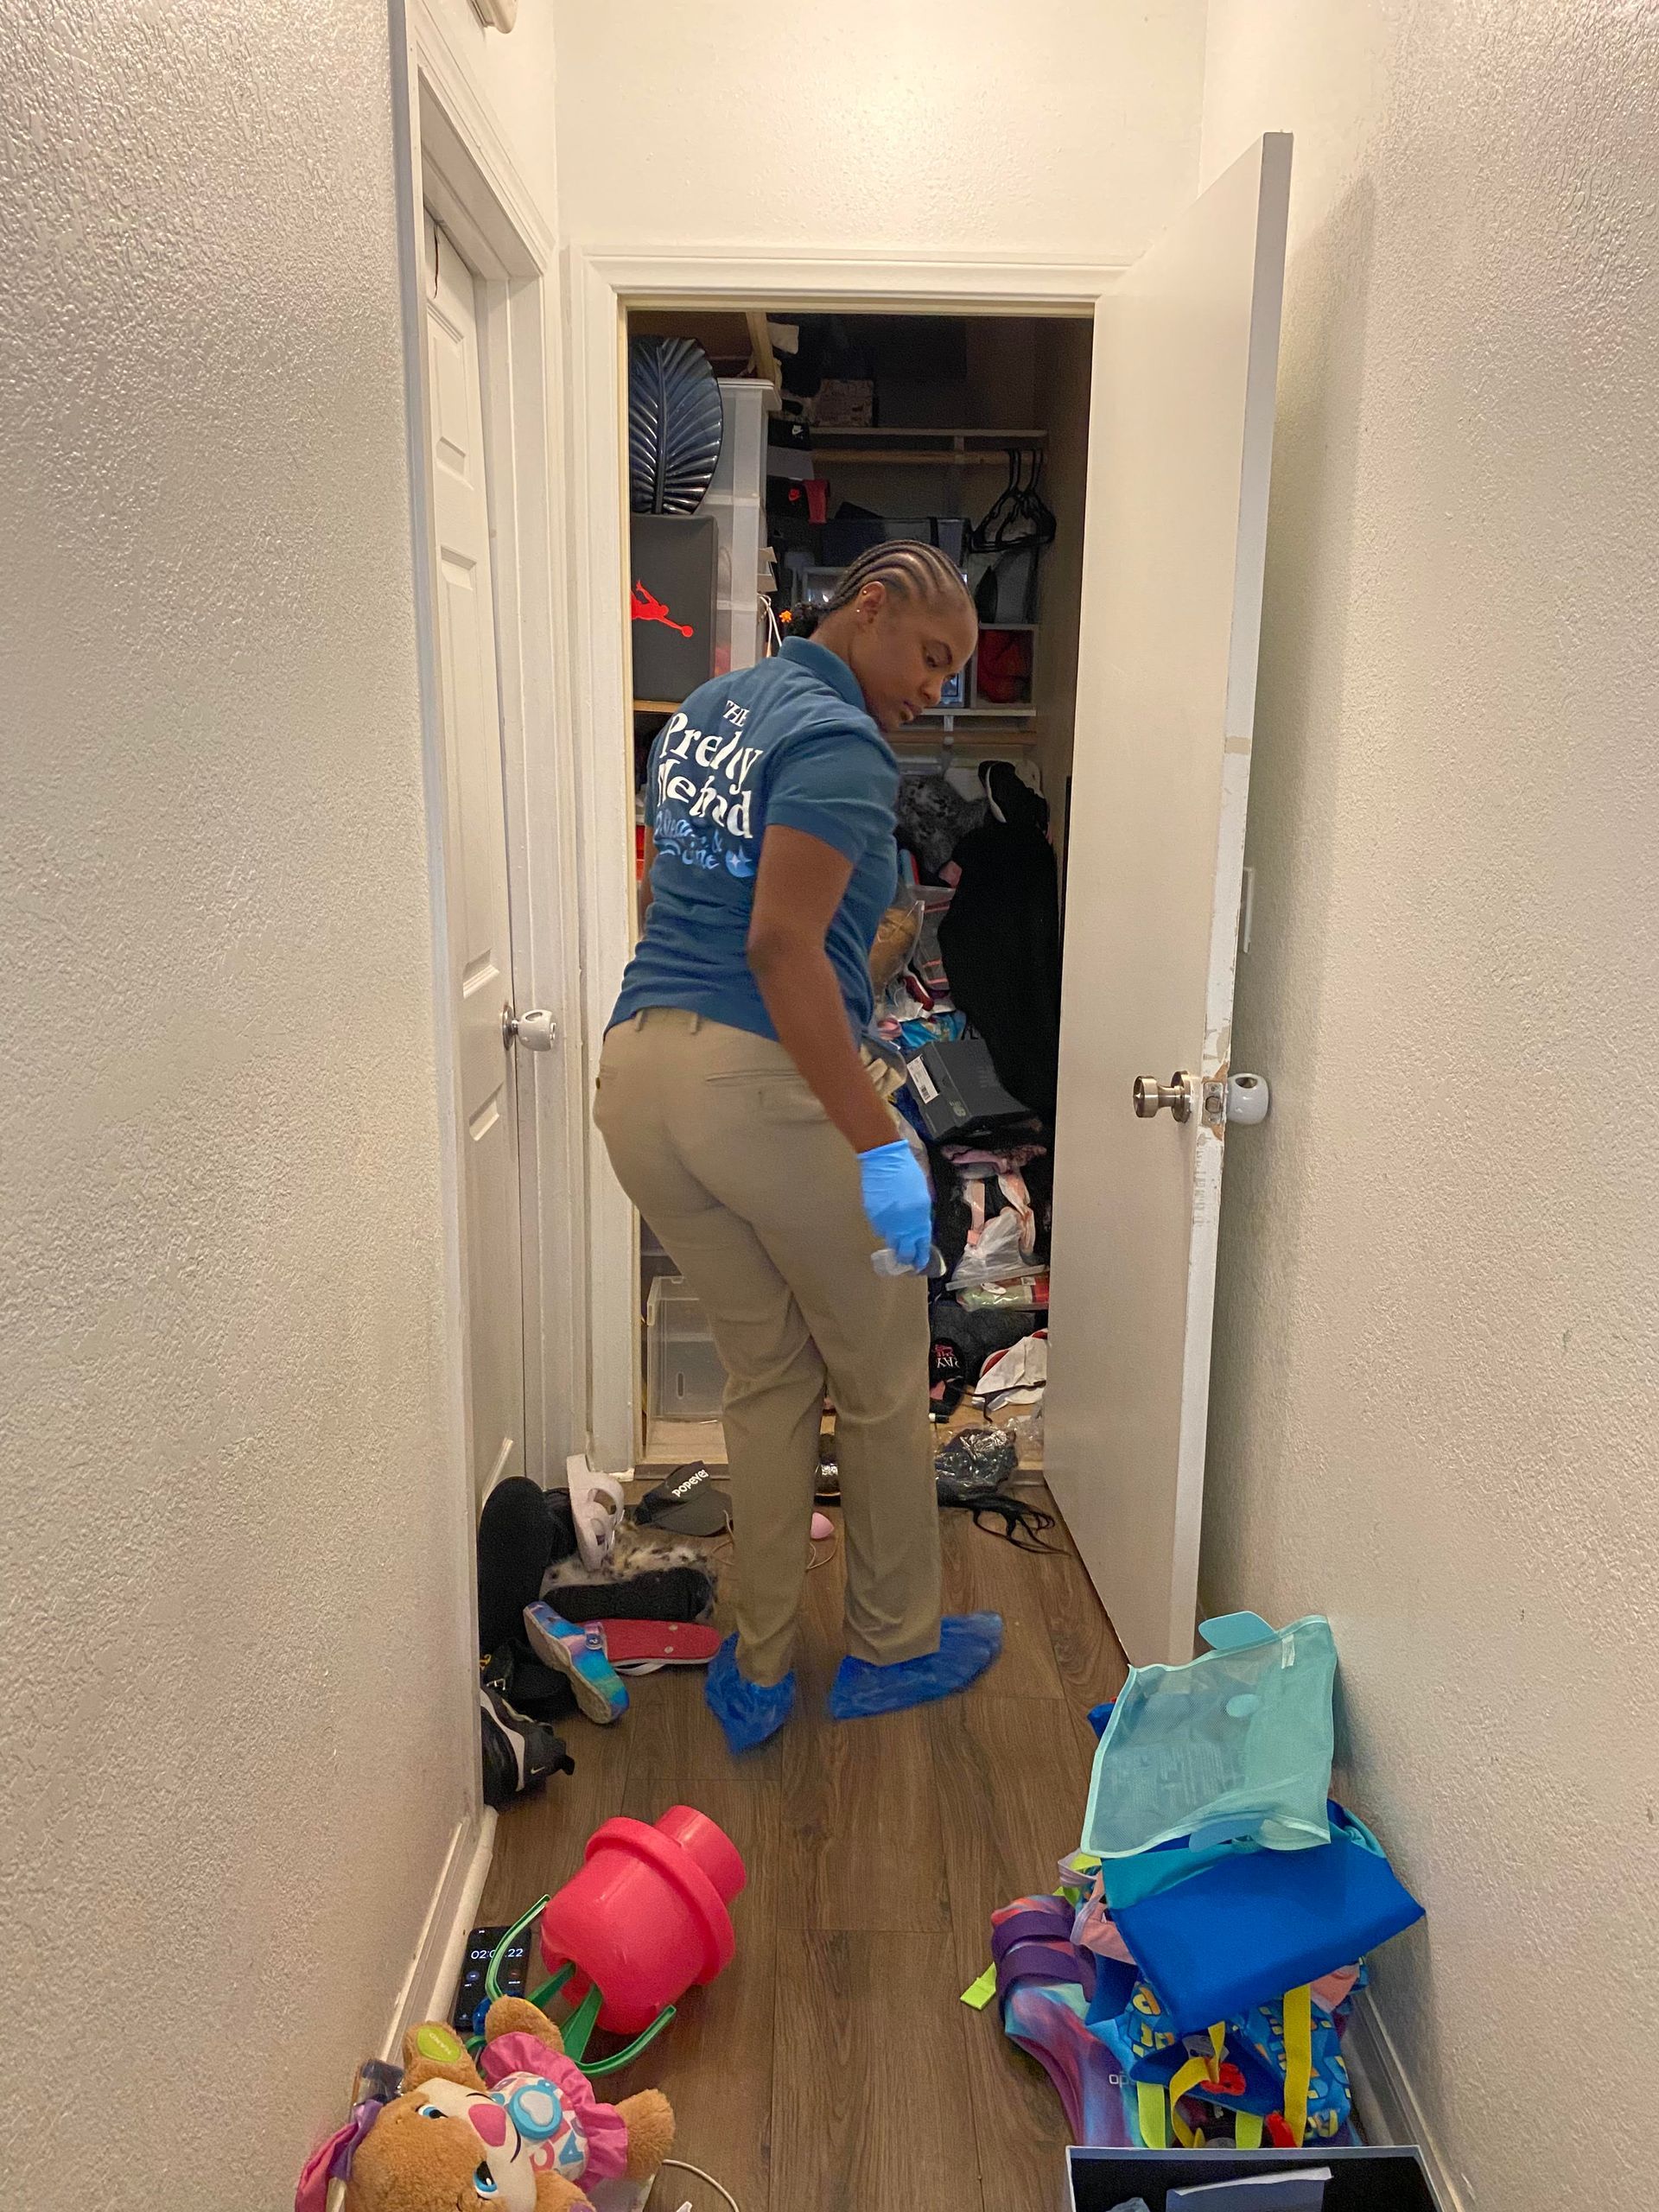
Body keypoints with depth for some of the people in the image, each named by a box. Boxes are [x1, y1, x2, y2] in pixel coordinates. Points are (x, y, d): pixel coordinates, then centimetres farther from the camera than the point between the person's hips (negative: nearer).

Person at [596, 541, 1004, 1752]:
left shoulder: (704, 708, 18)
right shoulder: (839, 741, -10)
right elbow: (781, 945, -22)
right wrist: (881, 1145, -22)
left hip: (637, 1072, 8)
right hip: (763, 1078, -8)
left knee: (768, 1379, 20)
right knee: (883, 1380, 13)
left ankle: (758, 1673, 26)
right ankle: (895, 1649, 30)